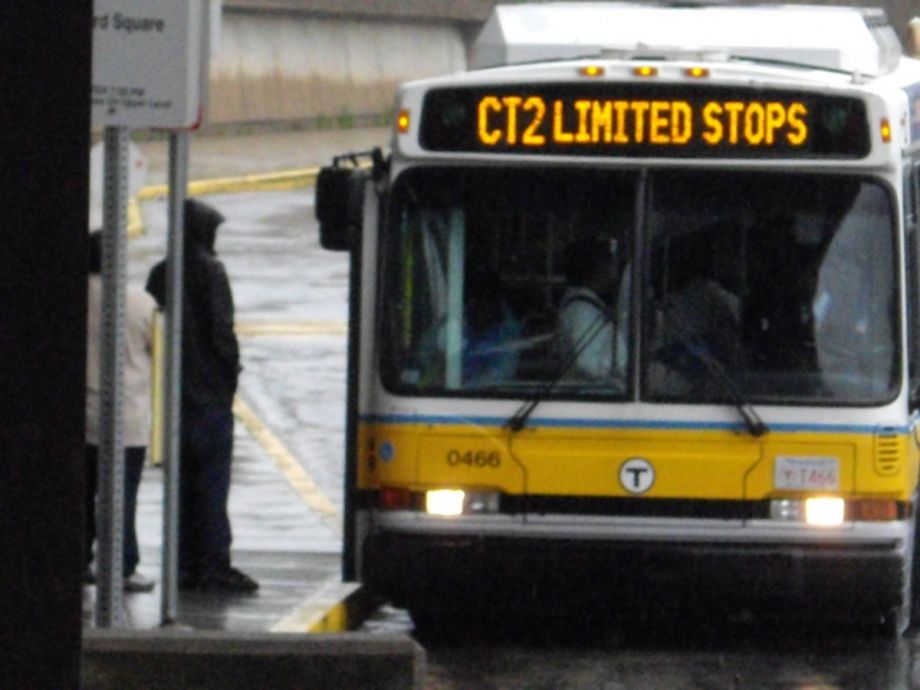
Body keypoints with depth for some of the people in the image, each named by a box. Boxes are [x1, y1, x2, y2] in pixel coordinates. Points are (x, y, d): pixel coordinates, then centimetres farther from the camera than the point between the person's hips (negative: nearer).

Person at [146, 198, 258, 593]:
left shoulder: (160, 275, 9)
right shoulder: (209, 271, -9)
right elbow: (220, 331, -14)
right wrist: (231, 372, -2)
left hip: (172, 394, 6)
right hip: (210, 394, -6)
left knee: (182, 482, 9)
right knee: (212, 483, -5)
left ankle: (185, 565, 8)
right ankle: (214, 567, -8)